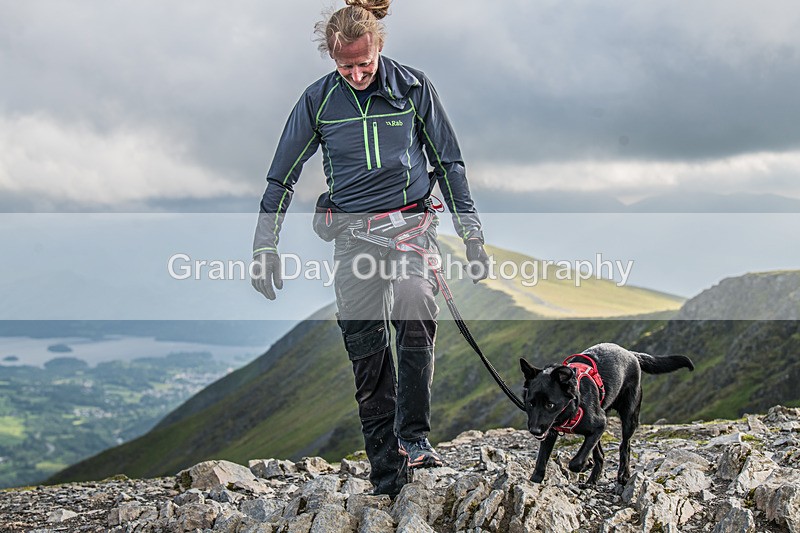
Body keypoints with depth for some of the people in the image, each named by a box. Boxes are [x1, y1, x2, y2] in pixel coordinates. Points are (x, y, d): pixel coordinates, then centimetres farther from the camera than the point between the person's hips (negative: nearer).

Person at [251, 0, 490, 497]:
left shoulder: (414, 87, -1)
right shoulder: (318, 100, 1)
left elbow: (449, 161, 8)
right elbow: (282, 177, 9)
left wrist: (471, 232, 5)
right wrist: (265, 246, 7)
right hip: (354, 236, 2)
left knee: (416, 312, -30)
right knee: (365, 352, -1)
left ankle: (414, 436, -21)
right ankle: (387, 471, 8)